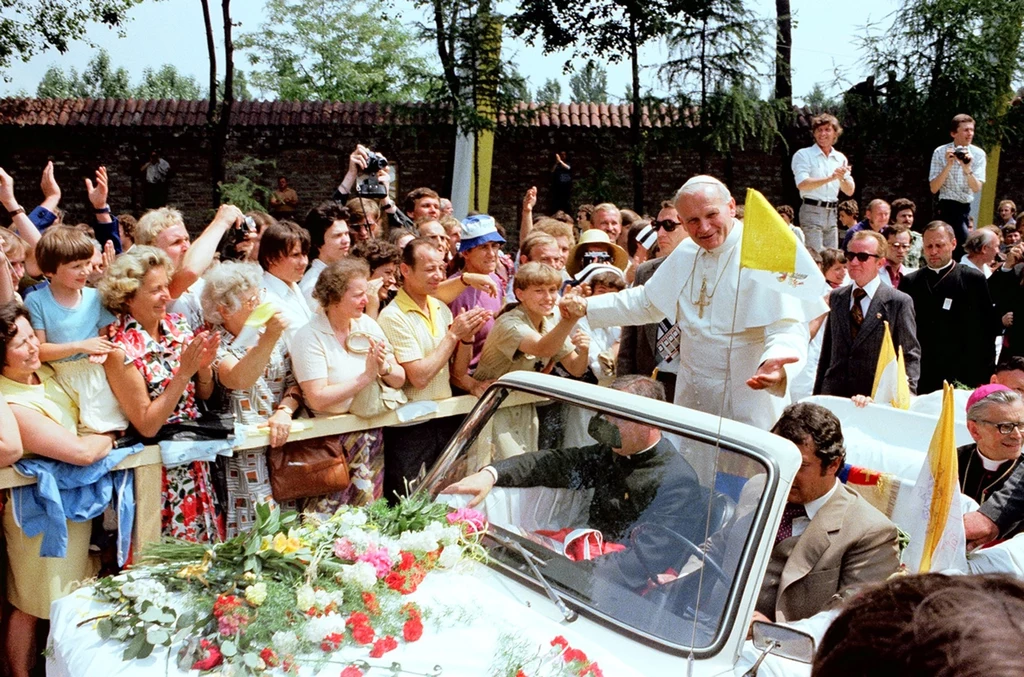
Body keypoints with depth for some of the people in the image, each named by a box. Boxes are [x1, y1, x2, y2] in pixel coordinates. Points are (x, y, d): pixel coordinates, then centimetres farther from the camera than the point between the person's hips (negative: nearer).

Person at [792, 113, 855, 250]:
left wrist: (842, 178, -11)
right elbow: (802, 184, -16)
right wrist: (830, 178, -22)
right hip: (812, 211, -5)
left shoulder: (840, 158, 13)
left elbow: (850, 191, 11)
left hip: (832, 213, 6)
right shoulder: (803, 155, -2)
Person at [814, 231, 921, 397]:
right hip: (834, 394, 4)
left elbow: (910, 356, -4)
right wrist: (817, 394, 10)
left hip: (876, 398, -4)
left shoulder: (899, 302, -4)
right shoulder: (836, 297, 10)